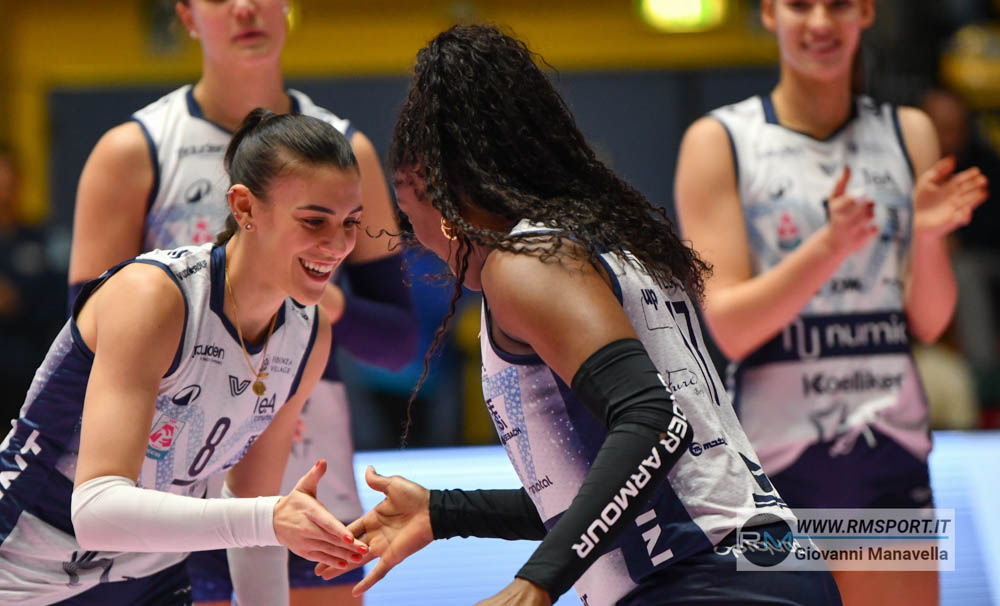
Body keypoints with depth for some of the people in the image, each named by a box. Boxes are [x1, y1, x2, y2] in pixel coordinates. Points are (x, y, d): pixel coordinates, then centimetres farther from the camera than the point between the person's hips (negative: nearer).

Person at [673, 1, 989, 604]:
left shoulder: (910, 134, 9)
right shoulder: (718, 142, -1)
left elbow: (928, 323, 7)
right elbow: (729, 327, -9)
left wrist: (929, 237, -13)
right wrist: (832, 244, -22)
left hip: (891, 448, 3)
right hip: (770, 460, -3)